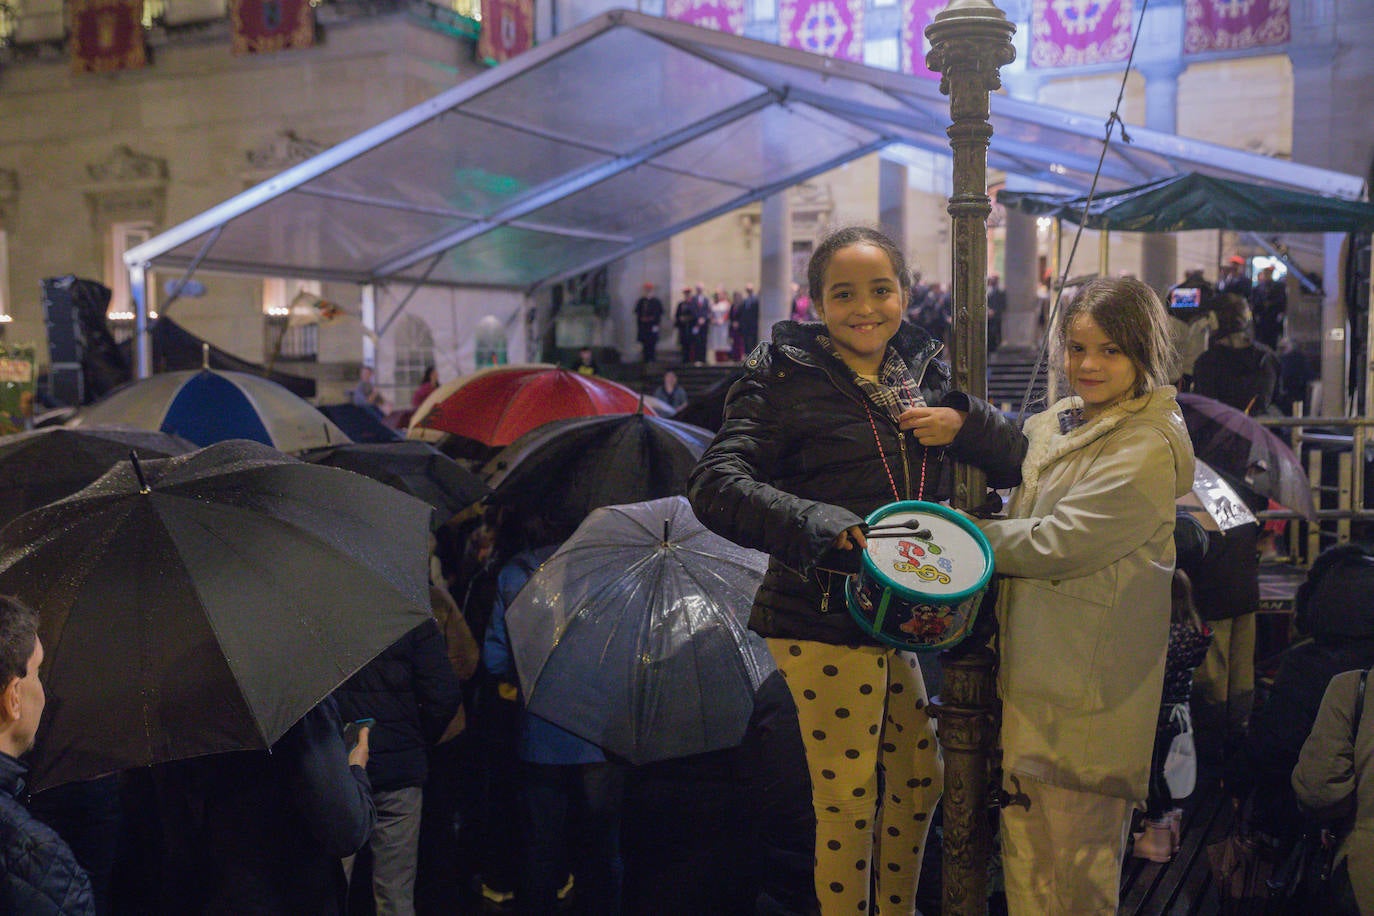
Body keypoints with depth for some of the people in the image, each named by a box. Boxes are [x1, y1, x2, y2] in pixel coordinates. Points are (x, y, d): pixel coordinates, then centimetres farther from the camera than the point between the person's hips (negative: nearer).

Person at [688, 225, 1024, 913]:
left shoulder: (926, 371, 8)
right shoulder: (785, 376, -8)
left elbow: (1017, 463, 8)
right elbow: (715, 485, -18)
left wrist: (964, 425, -13)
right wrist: (814, 521, -32)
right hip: (825, 622, -6)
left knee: (920, 777, 20)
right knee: (848, 801, 5)